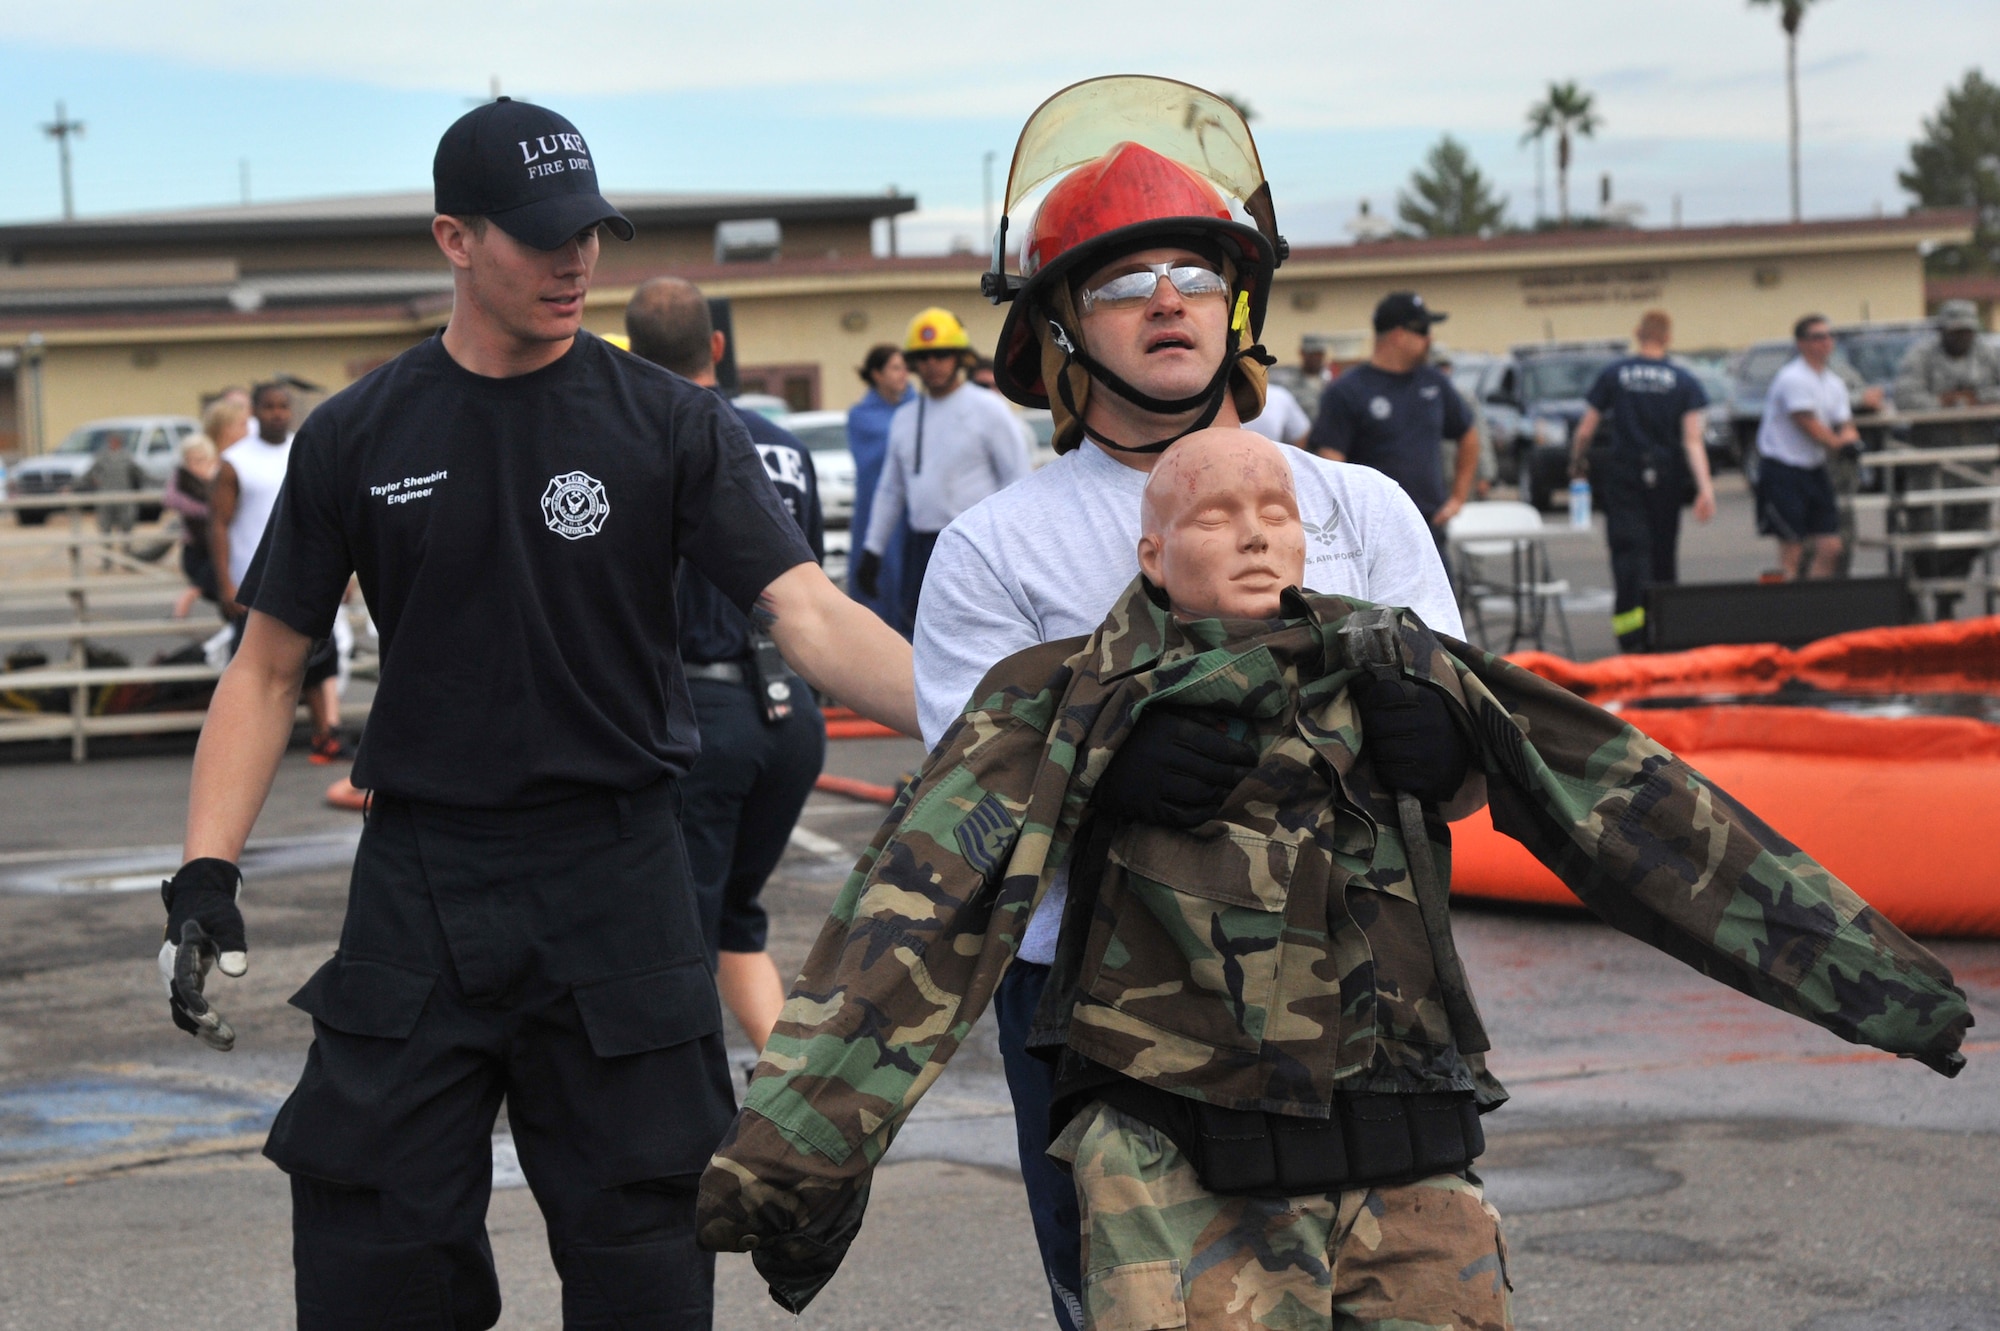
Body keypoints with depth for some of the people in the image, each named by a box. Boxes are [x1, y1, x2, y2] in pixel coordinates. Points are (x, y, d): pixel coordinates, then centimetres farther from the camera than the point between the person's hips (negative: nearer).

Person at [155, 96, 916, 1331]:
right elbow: (268, 669, 7)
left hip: (617, 884, -1)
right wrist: (206, 877, -4)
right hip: (419, 885, 1)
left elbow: (810, 613, -11)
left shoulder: (671, 423, -2)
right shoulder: (358, 438, 3)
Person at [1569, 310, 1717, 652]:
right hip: (1666, 479, 1)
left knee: (1628, 550, -6)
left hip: (1622, 476, -1)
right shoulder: (1685, 382, -1)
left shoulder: (1612, 375, -1)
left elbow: (1586, 431, 0)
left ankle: (1631, 635, -22)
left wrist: (1577, 462, 18)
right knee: (1663, 553, 14)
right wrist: (1705, 488, -14)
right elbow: (1692, 440, -10)